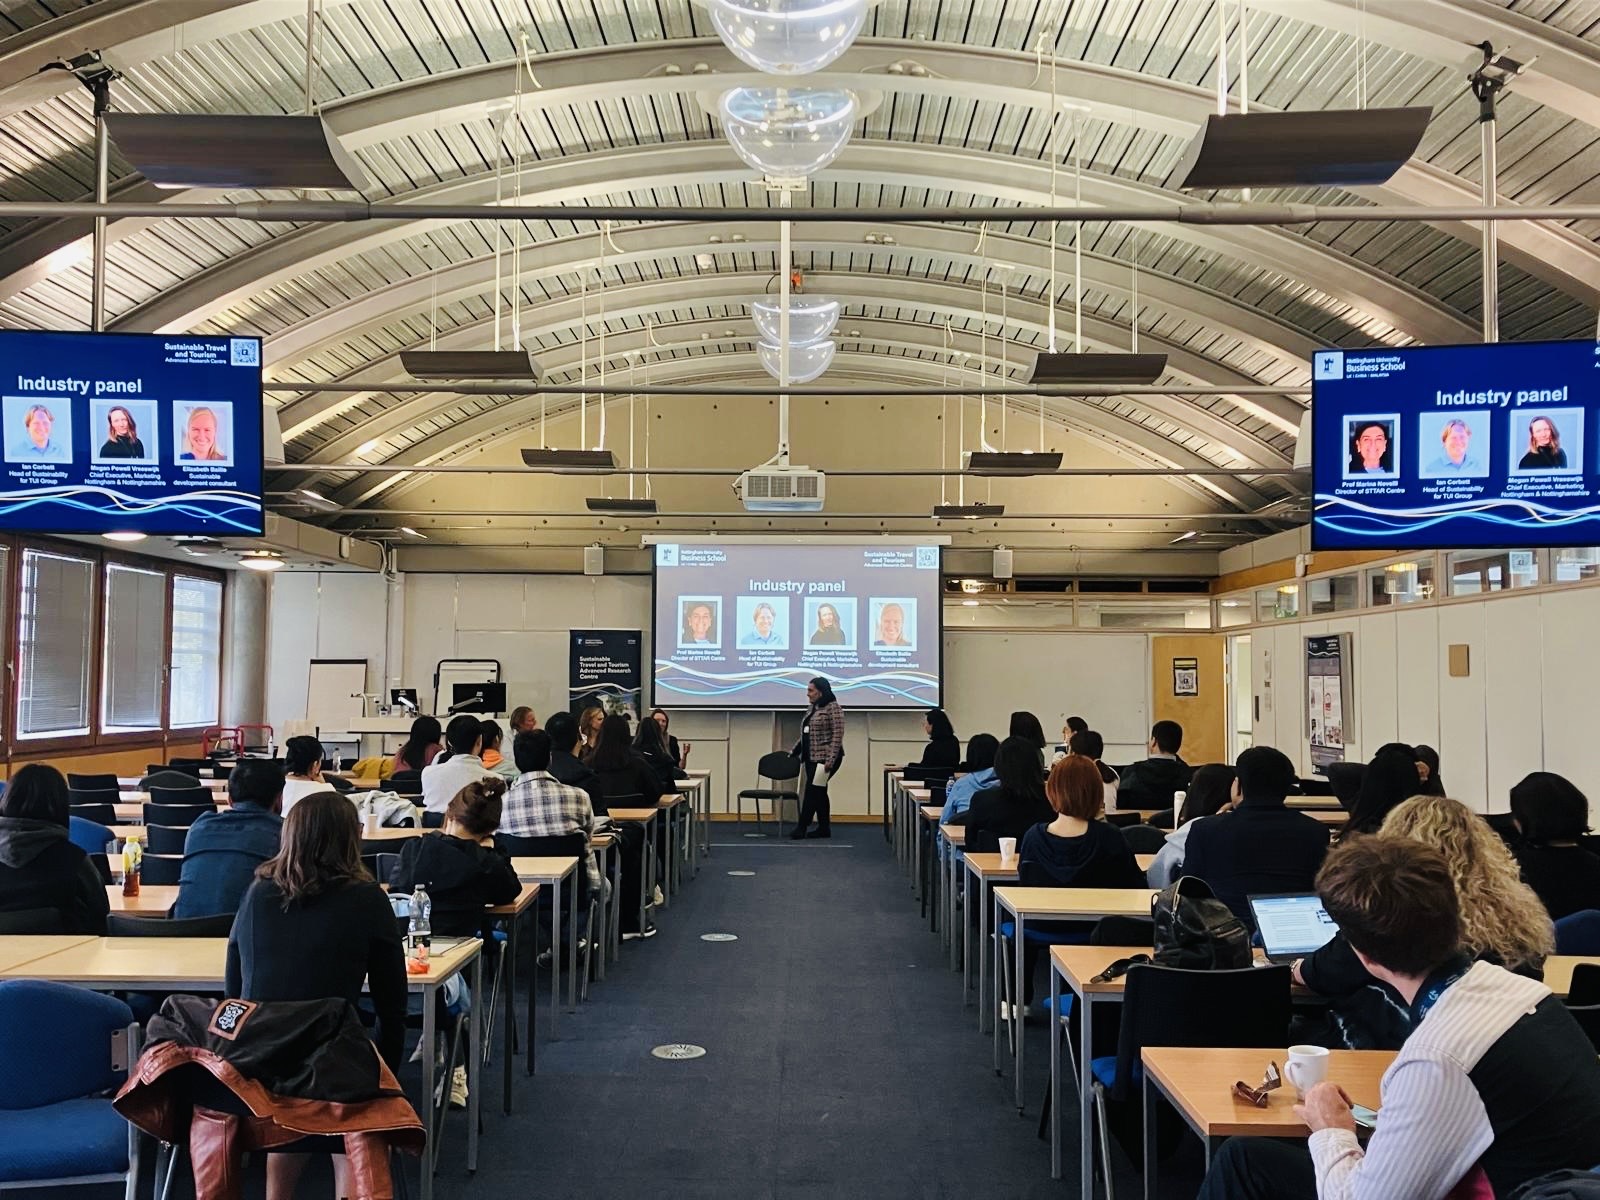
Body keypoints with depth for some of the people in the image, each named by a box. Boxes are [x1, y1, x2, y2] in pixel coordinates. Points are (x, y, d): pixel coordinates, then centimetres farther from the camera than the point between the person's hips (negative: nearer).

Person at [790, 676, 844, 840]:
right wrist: (794, 751, 19)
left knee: (813, 790, -8)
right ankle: (824, 828, 14)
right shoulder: (812, 708, 14)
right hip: (811, 757, 9)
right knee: (819, 792, 9)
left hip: (825, 758, -8)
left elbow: (837, 736, -16)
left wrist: (830, 760, -21)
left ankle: (802, 827, -6)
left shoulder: (833, 708, -12)